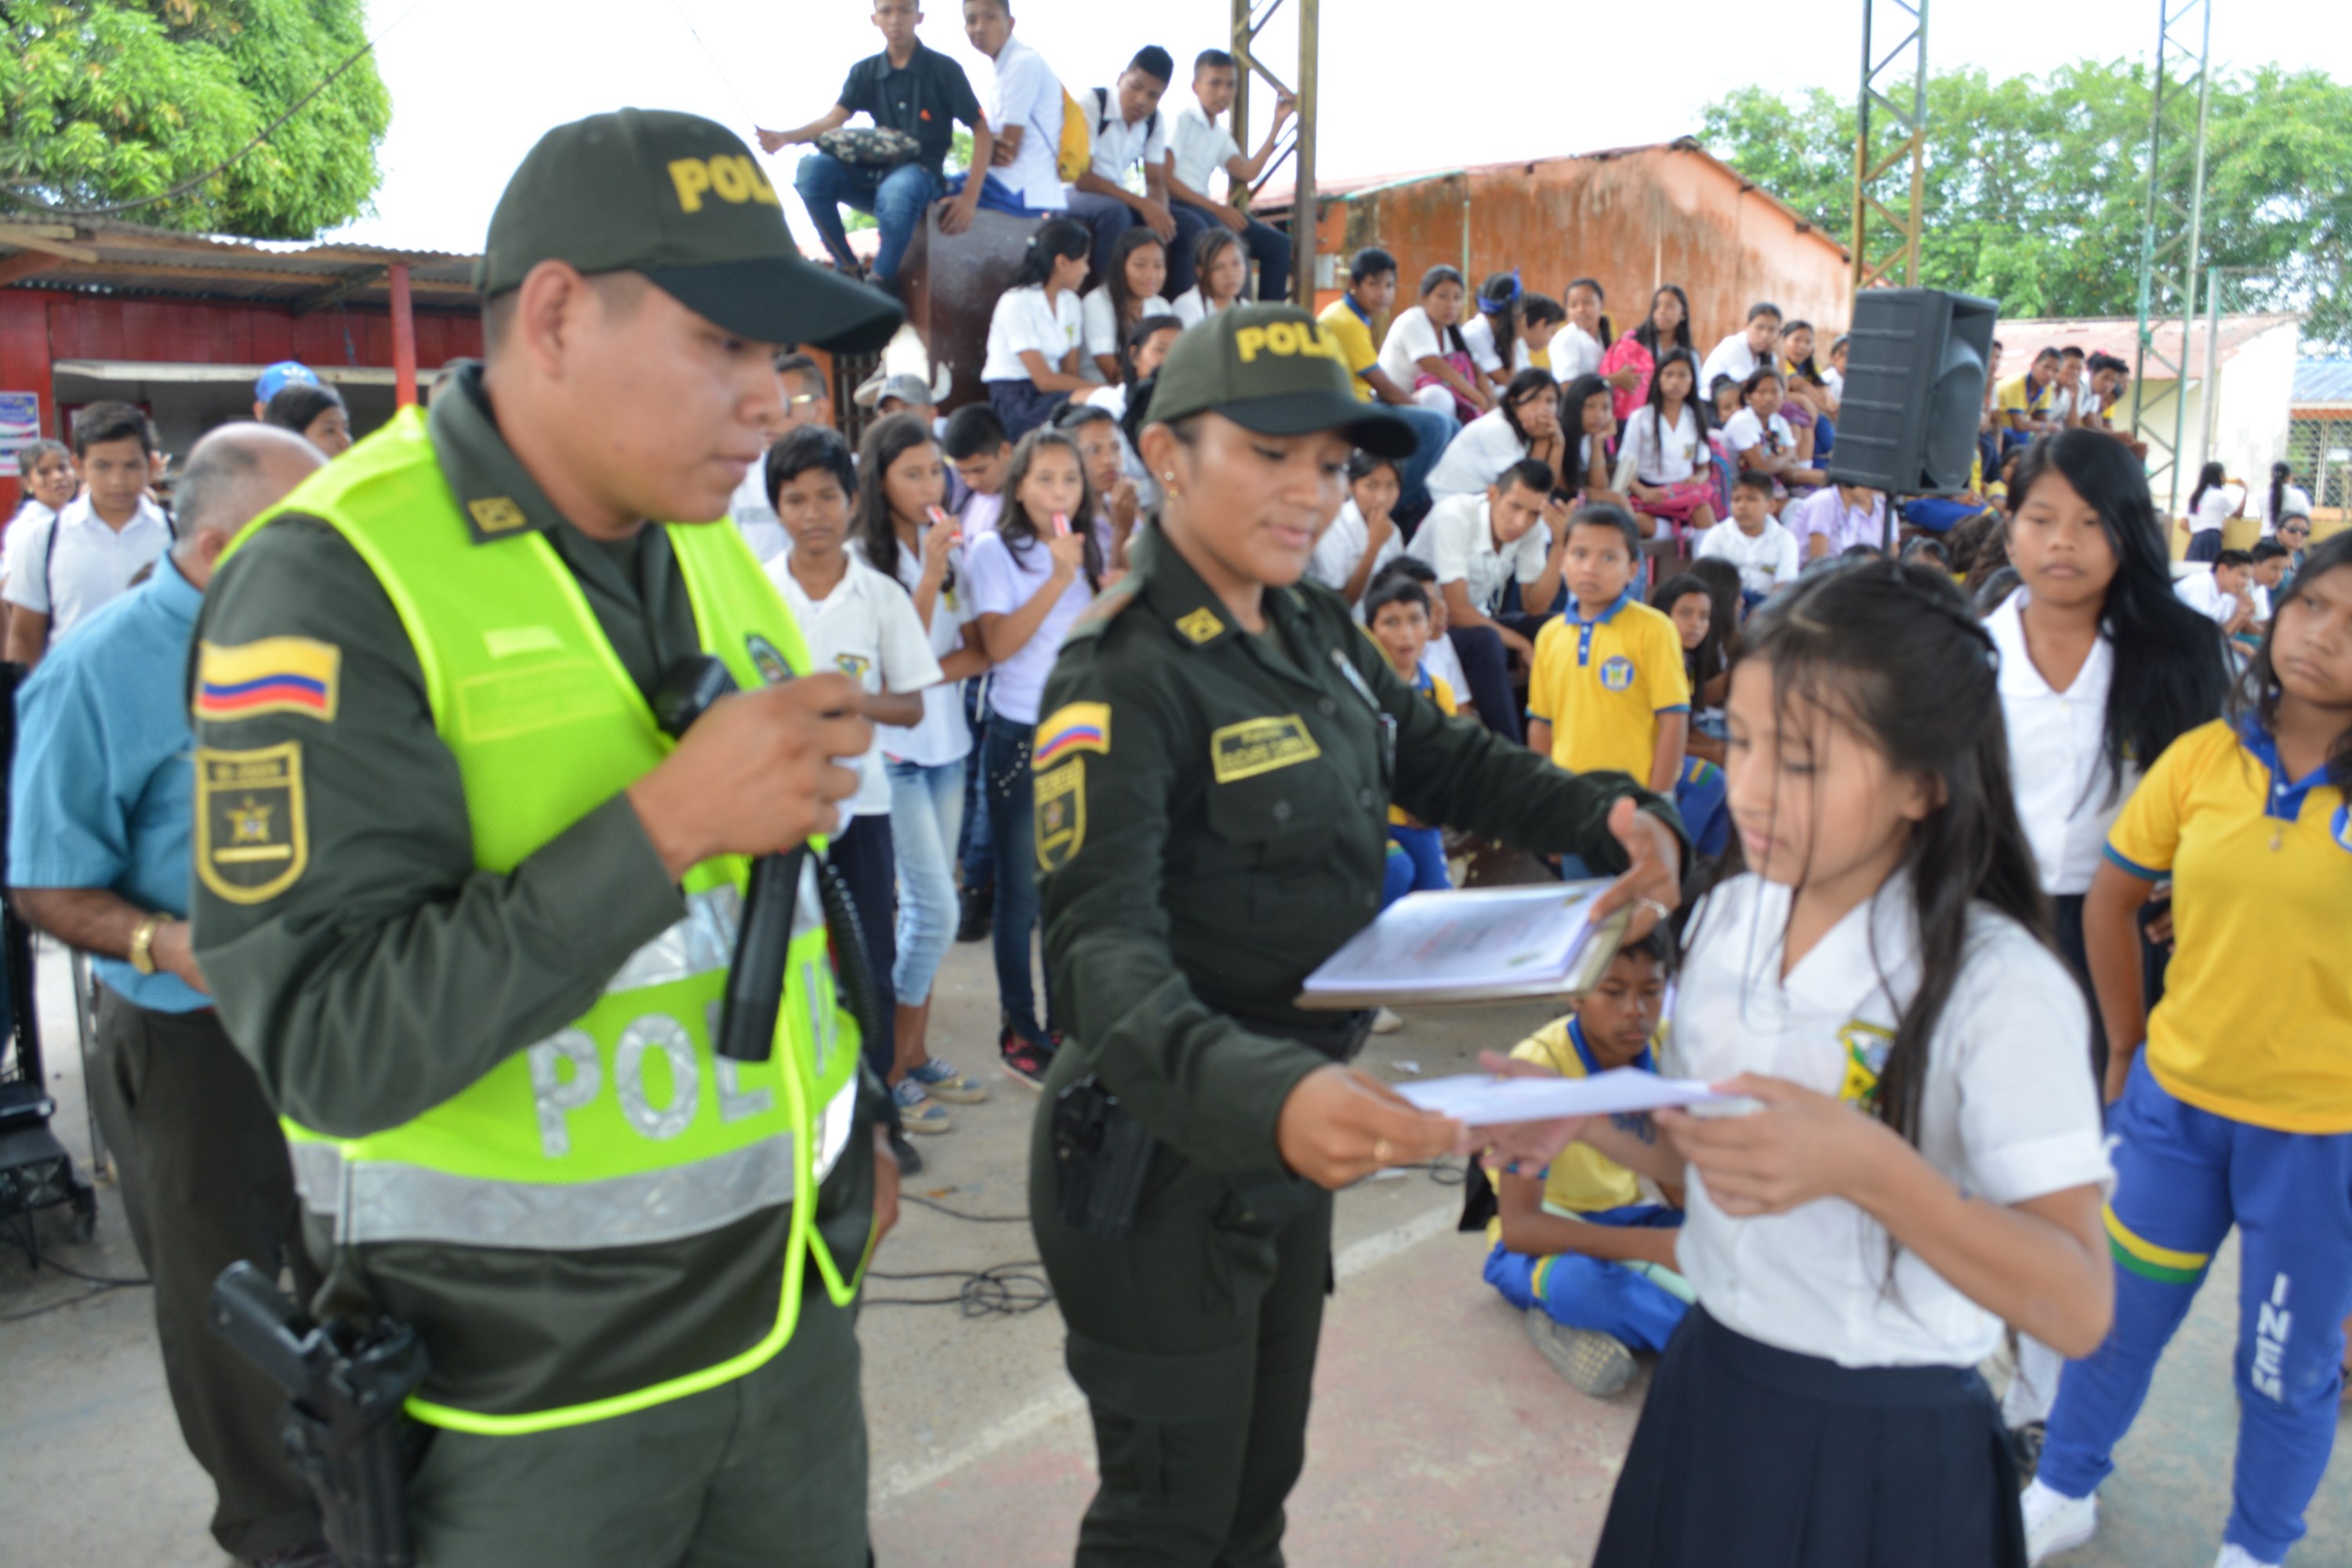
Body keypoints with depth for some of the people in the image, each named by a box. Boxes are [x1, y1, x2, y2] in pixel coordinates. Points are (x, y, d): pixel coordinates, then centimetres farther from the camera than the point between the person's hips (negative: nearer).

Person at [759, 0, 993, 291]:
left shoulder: (945, 70, 1)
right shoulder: (864, 72, 10)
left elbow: (982, 131, -1)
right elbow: (834, 120, -2)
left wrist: (969, 196, -14)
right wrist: (787, 137, -23)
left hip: (922, 171, -4)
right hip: (876, 171, 4)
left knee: (896, 192, -41)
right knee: (812, 167, -25)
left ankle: (883, 279, -15)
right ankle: (848, 270, -12)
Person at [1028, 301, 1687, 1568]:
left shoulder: (1317, 632, 4)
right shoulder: (1124, 676, -22)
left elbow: (1445, 761, 12)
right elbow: (1104, 949, -34)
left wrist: (1608, 817, -7)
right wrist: (1258, 1092, -53)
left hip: (1289, 1140, 8)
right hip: (1162, 1156, -7)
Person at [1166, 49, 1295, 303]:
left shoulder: (1220, 134, 20)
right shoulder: (1182, 120, -5)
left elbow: (1248, 173, 9)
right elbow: (1164, 179, -14)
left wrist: (1277, 123, 12)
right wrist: (1216, 208, -18)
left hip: (1203, 207, 9)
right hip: (1175, 206, -9)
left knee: (1278, 244, 1)